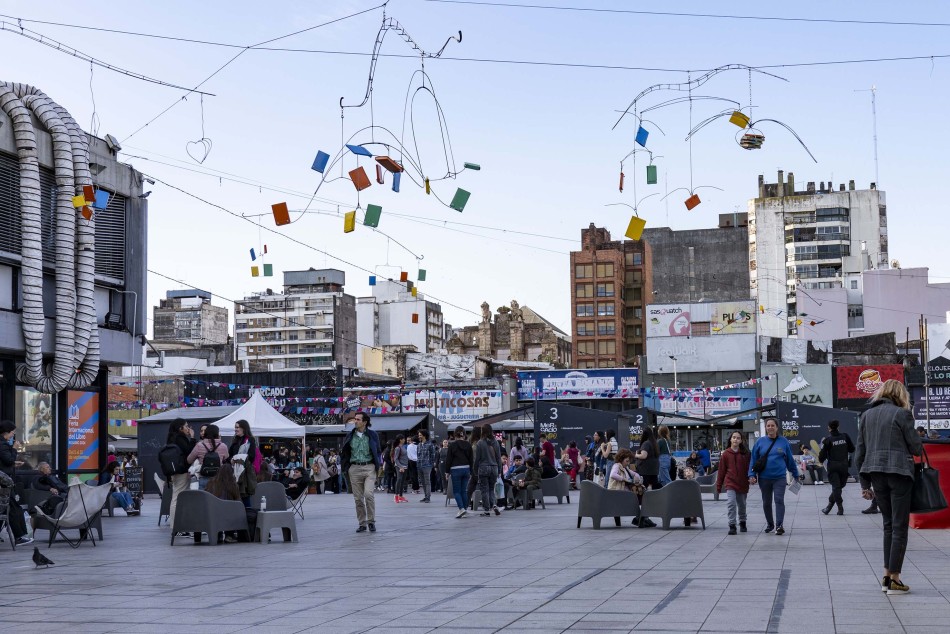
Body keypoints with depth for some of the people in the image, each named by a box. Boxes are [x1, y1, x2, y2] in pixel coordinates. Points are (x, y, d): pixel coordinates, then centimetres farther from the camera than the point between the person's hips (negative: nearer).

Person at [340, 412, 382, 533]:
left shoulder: (372, 435, 4)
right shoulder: (350, 436, 10)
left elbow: (378, 451, 10)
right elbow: (345, 453, 18)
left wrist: (378, 464, 0)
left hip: (369, 467, -3)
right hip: (354, 468, 3)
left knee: (368, 494, -17)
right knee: (358, 498, 4)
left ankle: (371, 521, -3)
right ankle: (362, 523, 13)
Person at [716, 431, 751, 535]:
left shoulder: (745, 453, 1)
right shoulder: (725, 454, -2)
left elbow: (749, 467, 6)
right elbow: (721, 471, 2)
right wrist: (718, 486, 3)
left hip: (743, 484, 2)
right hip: (730, 483, -2)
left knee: (742, 505, 15)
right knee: (731, 503, -16)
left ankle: (742, 523, 35)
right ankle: (732, 525, -14)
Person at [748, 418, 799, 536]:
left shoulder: (783, 442, 1)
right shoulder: (760, 442, 2)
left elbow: (790, 459, 8)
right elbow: (753, 459, 4)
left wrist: (795, 474, 13)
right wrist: (751, 475, -5)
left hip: (779, 477, -2)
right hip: (764, 478, 2)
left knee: (779, 500, -11)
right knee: (766, 502, 11)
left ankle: (779, 525, -11)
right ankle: (770, 524, 27)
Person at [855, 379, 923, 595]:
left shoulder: (867, 415, 10)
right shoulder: (902, 414, -6)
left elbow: (859, 453, 10)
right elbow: (916, 447, -3)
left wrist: (865, 484, 14)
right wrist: (919, 447, 22)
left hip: (875, 472, 5)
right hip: (899, 472, -5)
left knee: (889, 524, 16)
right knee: (900, 527, 1)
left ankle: (887, 575, 14)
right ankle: (894, 579, -1)